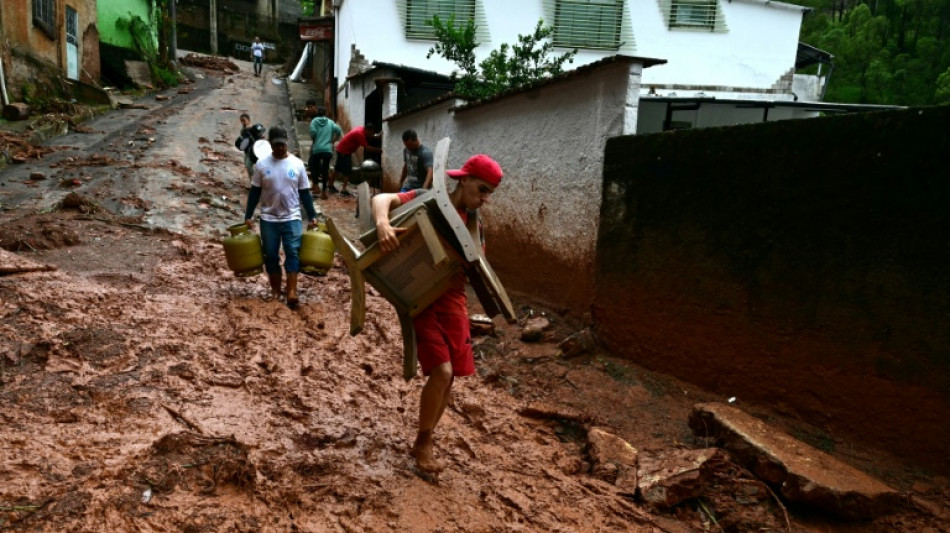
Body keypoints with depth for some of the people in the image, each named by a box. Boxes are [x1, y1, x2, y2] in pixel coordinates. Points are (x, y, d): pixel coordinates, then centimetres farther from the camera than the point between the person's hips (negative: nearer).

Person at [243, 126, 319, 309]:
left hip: (292, 218, -1)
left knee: (293, 253, -10)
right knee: (271, 256, 6)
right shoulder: (262, 164, 0)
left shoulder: (297, 164, 1)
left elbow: (304, 193, 5)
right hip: (268, 219, 1)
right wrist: (248, 216, 0)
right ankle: (275, 290, 19)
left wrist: (312, 215, 1)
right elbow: (255, 192, 4)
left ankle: (291, 292, -13)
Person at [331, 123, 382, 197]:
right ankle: (343, 190, -6)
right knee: (348, 171, -7)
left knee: (337, 169, 17)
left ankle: (331, 186, 27)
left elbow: (371, 135, 22)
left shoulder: (361, 129, 2)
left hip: (341, 149, 10)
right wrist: (379, 150, -22)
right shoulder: (359, 133, -25)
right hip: (344, 151, -10)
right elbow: (367, 147, -26)